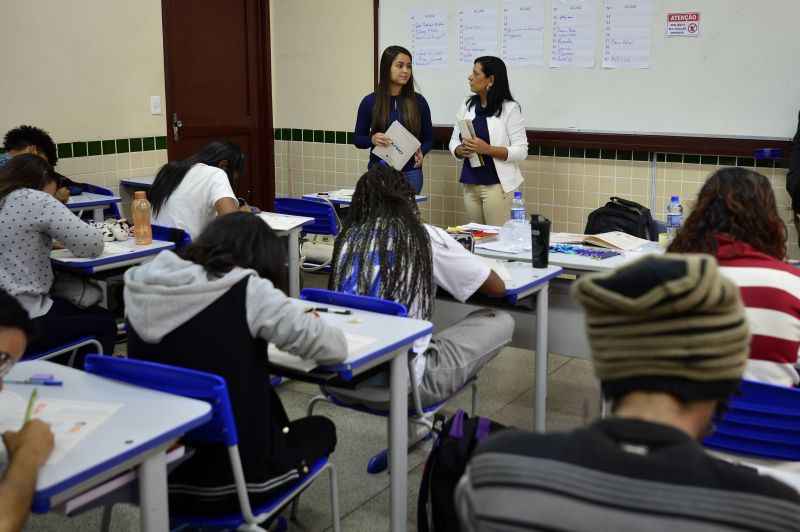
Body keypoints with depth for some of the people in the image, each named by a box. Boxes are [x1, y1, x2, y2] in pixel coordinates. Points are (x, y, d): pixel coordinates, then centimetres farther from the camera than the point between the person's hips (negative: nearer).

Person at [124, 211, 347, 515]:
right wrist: (295, 318, 9)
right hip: (228, 478, -5)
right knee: (320, 429, 24)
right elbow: (334, 348, -10)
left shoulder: (141, 288, 1)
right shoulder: (248, 291, -15)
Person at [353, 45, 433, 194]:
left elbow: (428, 138, 8)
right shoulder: (370, 102, -1)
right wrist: (372, 139, -15)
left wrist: (421, 152, -12)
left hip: (410, 173, 1)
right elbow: (357, 139, 5)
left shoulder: (418, 101, 1)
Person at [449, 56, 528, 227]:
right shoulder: (467, 105, 8)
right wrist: (460, 150, -11)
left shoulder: (510, 108, -6)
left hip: (497, 185, -5)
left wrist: (488, 149, -21)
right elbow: (454, 141, 11)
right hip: (470, 184, 5)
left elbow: (521, 151, -10)